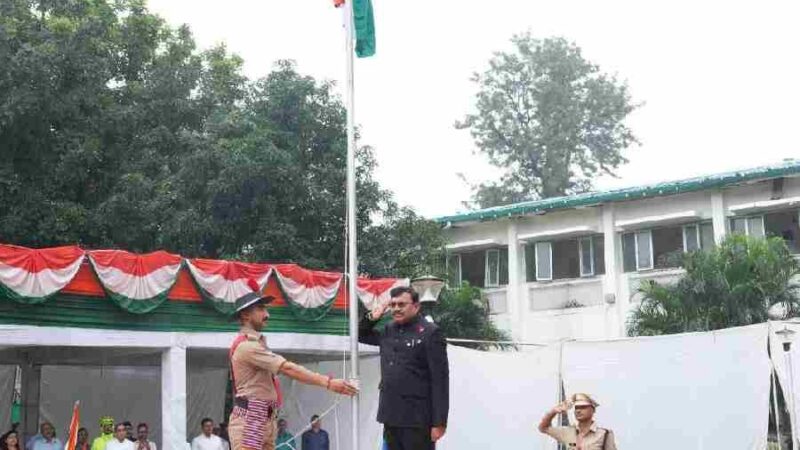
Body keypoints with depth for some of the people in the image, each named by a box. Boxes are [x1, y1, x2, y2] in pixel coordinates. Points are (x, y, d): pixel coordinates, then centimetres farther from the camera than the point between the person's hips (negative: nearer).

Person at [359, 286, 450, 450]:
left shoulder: (430, 332, -7)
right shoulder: (388, 330, 12)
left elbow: (440, 380, -11)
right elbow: (361, 336, 28)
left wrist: (439, 422, -16)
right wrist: (372, 317, 7)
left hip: (417, 419, -7)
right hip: (391, 416, 7)